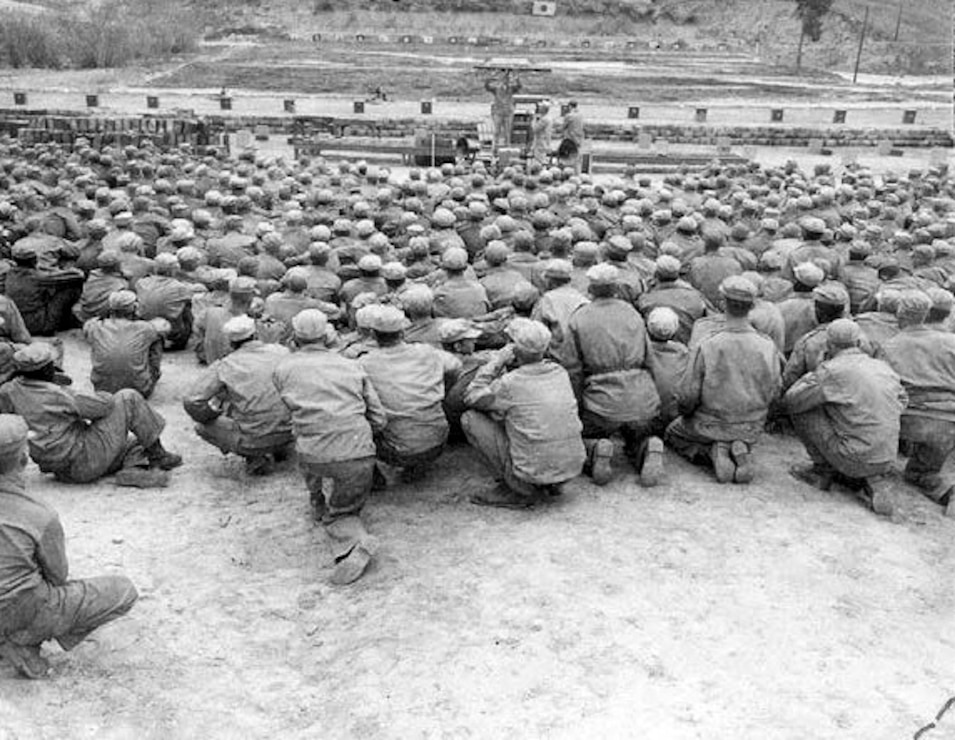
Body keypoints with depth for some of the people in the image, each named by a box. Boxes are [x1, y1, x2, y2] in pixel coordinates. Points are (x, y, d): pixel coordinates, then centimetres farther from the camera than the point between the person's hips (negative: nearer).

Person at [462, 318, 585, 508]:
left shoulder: (510, 383, -16)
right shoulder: (560, 372, 2)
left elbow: (471, 398, 1)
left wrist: (496, 362, 1)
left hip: (532, 474, -7)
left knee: (470, 419, 2)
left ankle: (519, 491, 2)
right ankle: (552, 485, 18)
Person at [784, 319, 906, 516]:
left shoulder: (831, 370, -11)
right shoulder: (885, 369, 8)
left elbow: (790, 402, -5)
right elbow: (901, 402, 22)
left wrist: (809, 377, 13)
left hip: (854, 458, -6)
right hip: (886, 461, 6)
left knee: (802, 410, 2)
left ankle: (823, 470, 12)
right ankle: (872, 481, 9)